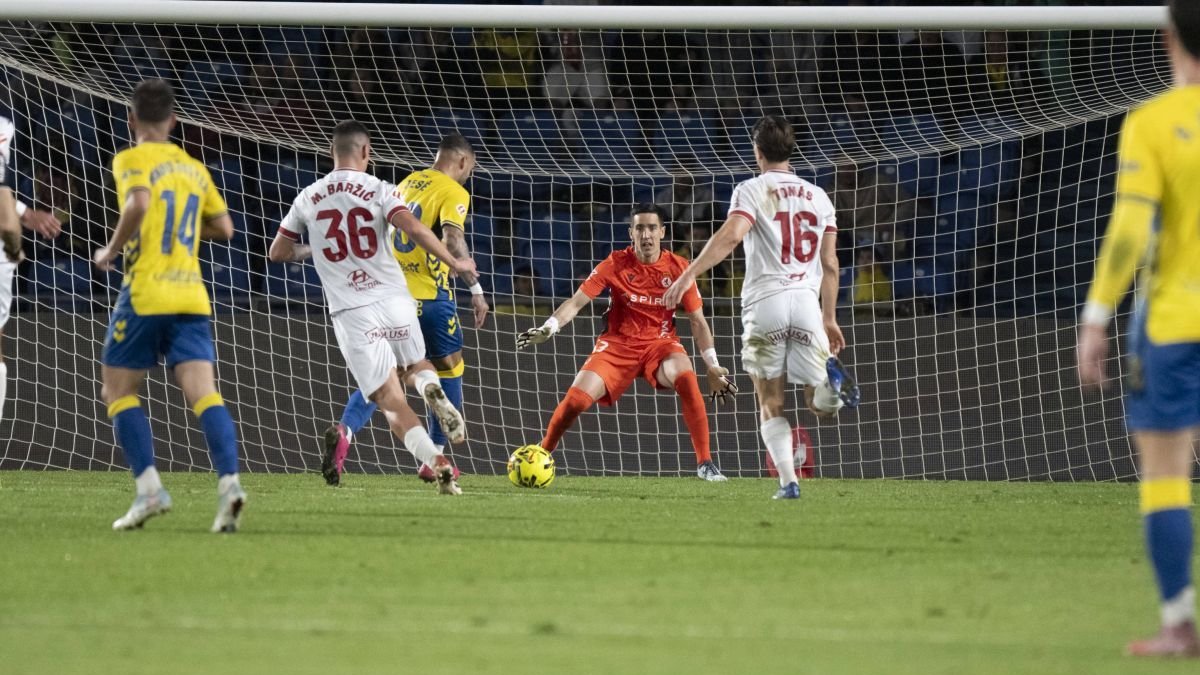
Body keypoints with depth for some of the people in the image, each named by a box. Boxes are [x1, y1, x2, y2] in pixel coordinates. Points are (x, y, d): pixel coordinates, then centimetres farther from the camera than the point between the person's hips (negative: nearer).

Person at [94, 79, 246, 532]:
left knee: (118, 391, 9)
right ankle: (229, 481, -26)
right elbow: (223, 227, 21)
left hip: (145, 294, -5)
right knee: (203, 393, -6)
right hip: (192, 296, 5)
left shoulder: (132, 160, -3)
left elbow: (139, 203, -23)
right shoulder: (193, 168, 16)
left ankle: (149, 487, -4)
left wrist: (112, 250, -9)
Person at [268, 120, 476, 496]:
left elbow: (278, 253, 17)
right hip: (394, 299, 0)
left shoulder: (308, 199, 8)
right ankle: (431, 389, -11)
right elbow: (413, 229, -16)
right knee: (415, 367, 26)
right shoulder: (378, 191, -1)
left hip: (352, 313, 0)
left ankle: (436, 463, -22)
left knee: (391, 401, 1)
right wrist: (453, 263, -6)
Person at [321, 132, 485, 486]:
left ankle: (345, 430, -23)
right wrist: (475, 288, -21)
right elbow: (452, 239, -21)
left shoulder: (406, 184, 16)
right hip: (430, 296, -6)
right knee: (449, 369, 14)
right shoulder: (454, 193, -5)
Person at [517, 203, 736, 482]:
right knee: (576, 398, -19)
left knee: (686, 378, -32)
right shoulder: (616, 264, -7)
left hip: (660, 343, 0)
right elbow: (576, 302, -9)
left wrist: (713, 366, -4)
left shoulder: (678, 268, -4)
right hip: (618, 343, 0)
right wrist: (549, 328, -26)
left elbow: (697, 320, 2)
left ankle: (705, 463, -23)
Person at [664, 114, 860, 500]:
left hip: (765, 301, -3)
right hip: (807, 301, 3)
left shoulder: (753, 190, 2)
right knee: (822, 405, 5)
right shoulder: (818, 196, 17)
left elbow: (731, 235, -16)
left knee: (771, 405, 7)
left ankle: (788, 481, -8)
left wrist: (688, 276, -21)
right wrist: (829, 318, 25)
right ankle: (831, 379, -29)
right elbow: (829, 264, 17)